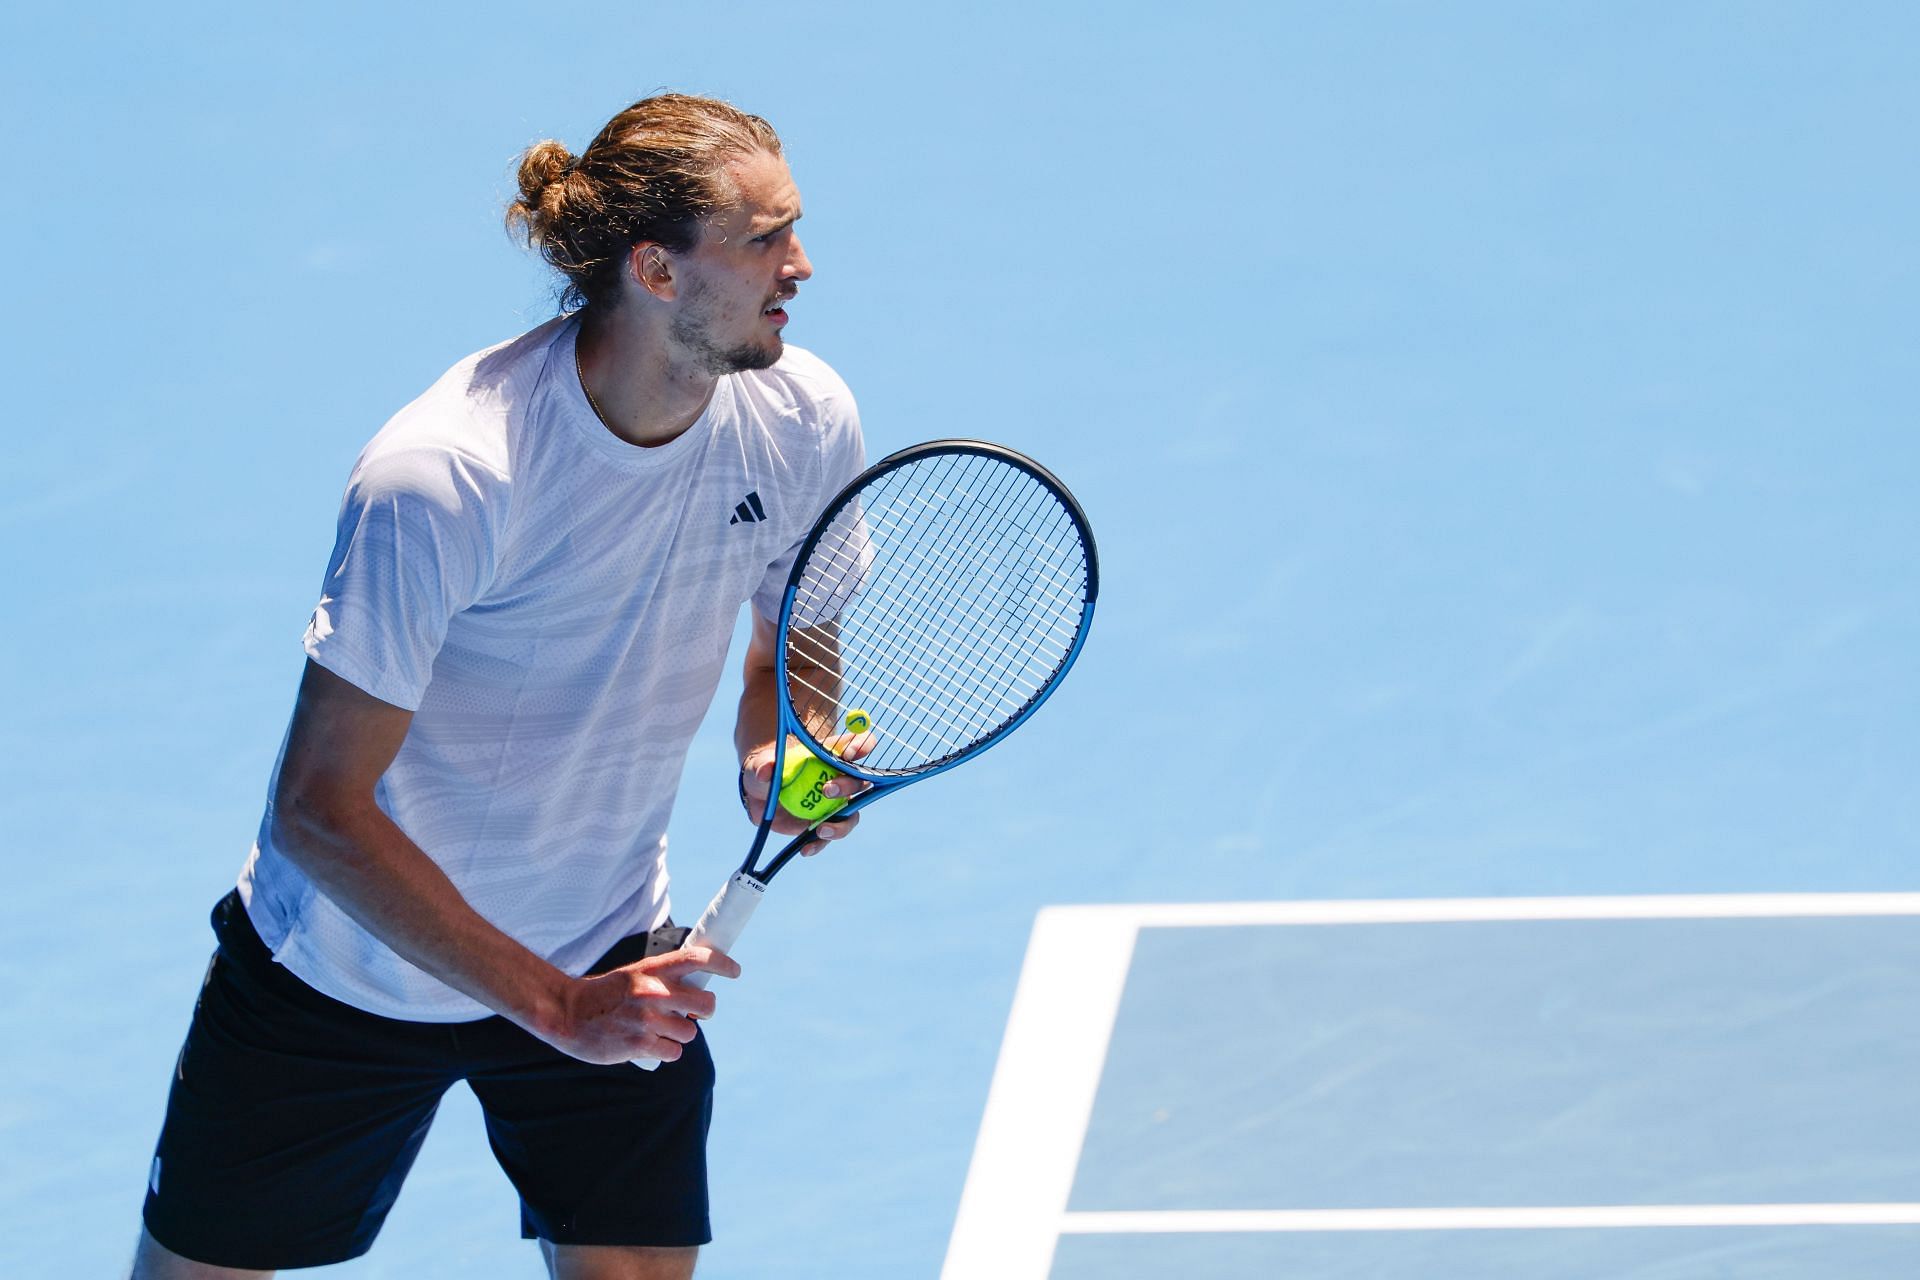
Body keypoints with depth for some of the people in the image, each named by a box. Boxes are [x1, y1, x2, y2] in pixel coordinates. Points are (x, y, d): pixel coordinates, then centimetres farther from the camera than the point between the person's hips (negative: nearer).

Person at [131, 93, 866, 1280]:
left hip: (610, 955, 4)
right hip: (346, 968, -4)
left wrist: (782, 758, -16)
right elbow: (318, 811, -26)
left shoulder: (804, 419, -12)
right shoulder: (440, 479, -30)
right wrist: (556, 1005, -28)